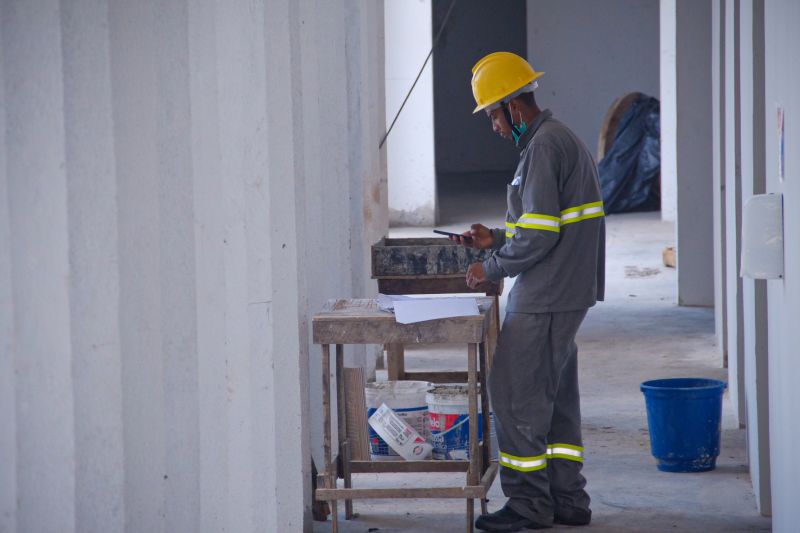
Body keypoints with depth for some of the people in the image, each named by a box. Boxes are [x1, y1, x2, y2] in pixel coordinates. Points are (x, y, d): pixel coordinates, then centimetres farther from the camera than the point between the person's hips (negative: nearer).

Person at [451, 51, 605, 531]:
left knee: (517, 395, -5)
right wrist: (496, 239, 17)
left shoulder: (544, 146, -16)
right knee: (557, 397, 14)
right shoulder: (563, 139, 17)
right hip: (566, 294, 11)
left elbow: (540, 234, -21)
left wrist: (494, 269, -10)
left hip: (545, 299, -11)